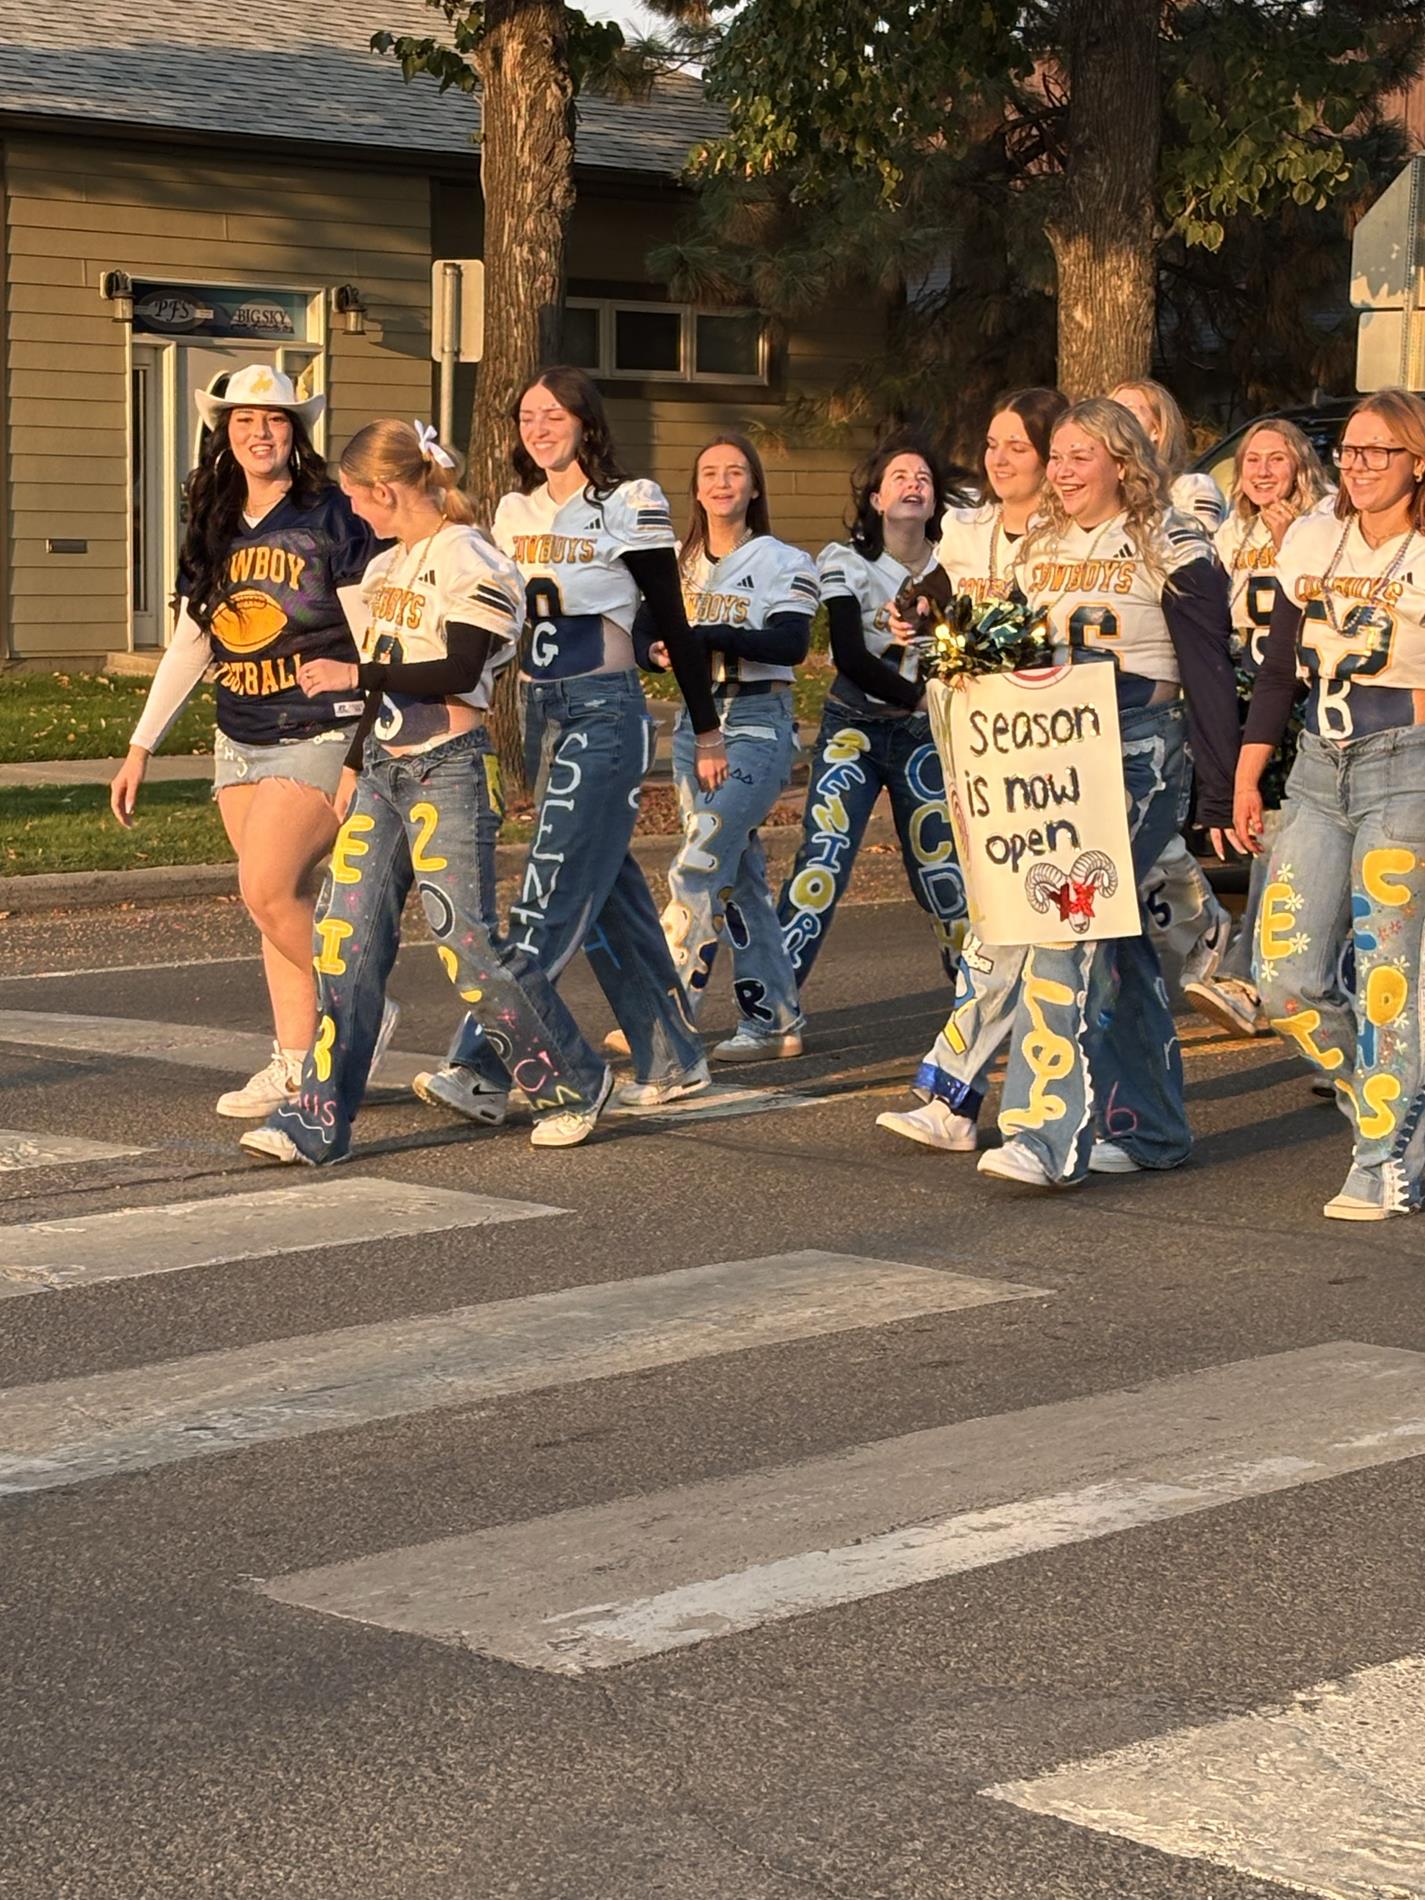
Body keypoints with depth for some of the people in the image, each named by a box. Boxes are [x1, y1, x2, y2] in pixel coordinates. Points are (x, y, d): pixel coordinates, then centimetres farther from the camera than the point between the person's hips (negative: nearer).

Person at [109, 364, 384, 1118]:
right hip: (240, 740, 6)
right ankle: (295, 1064, 11)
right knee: (286, 902, 6)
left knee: (268, 892, -15)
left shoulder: (331, 519, -8)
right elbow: (187, 645, 16)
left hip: (319, 738, -6)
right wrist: (141, 746, 13)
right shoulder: (214, 528, 10)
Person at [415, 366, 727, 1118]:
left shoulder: (630, 505, -6)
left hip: (605, 712, -7)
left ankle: (477, 1068, -17)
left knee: (552, 894, -11)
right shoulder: (514, 512, 11)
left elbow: (672, 623, -4)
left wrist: (707, 729, -1)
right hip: (539, 710, 7)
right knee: (610, 893, 10)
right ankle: (673, 1060, 18)